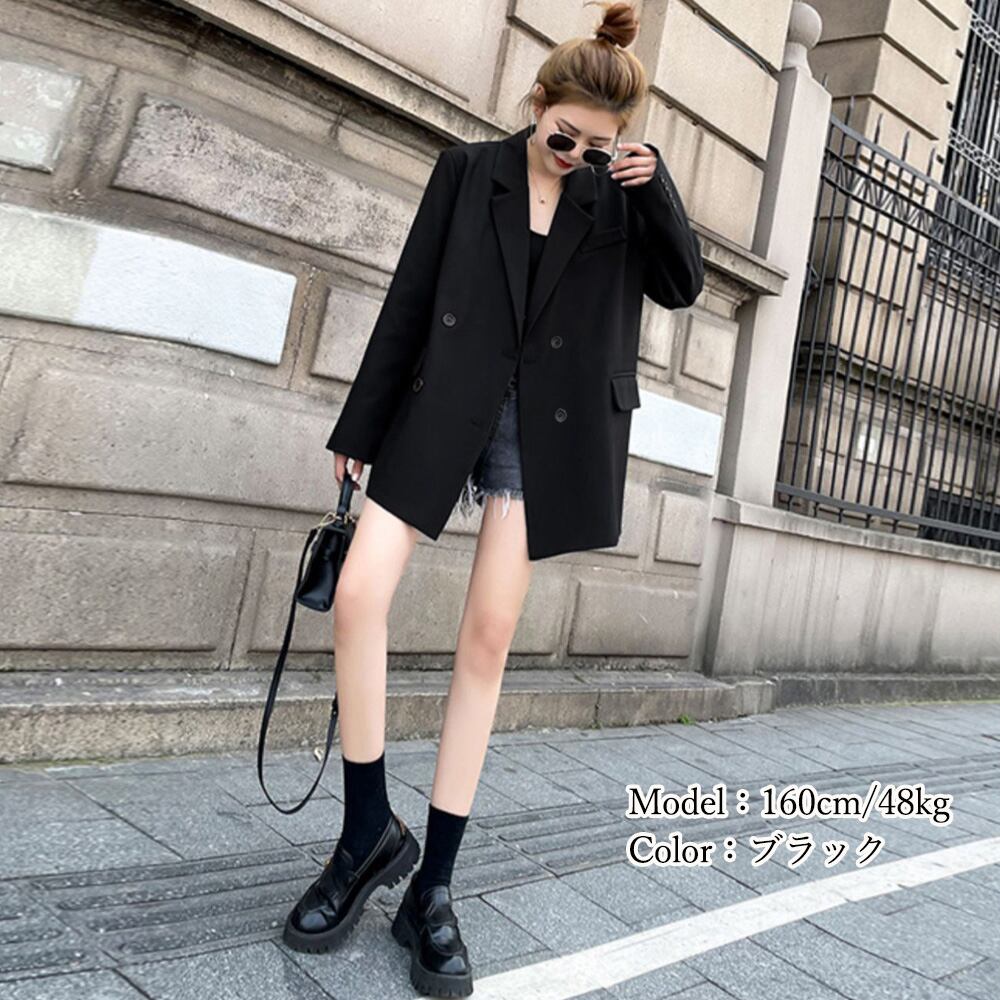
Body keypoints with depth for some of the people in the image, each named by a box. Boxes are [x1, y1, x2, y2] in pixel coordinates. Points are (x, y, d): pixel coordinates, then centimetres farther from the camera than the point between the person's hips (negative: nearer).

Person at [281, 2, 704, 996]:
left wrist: (655, 187, -7)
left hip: (543, 430, 0)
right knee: (358, 597, -15)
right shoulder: (469, 168, 6)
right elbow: (408, 300, 3)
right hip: (441, 408, 0)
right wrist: (358, 428, 2)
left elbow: (682, 285, 5)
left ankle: (431, 886, 8)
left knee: (487, 643, -1)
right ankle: (369, 830, 5)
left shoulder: (616, 195, 10)